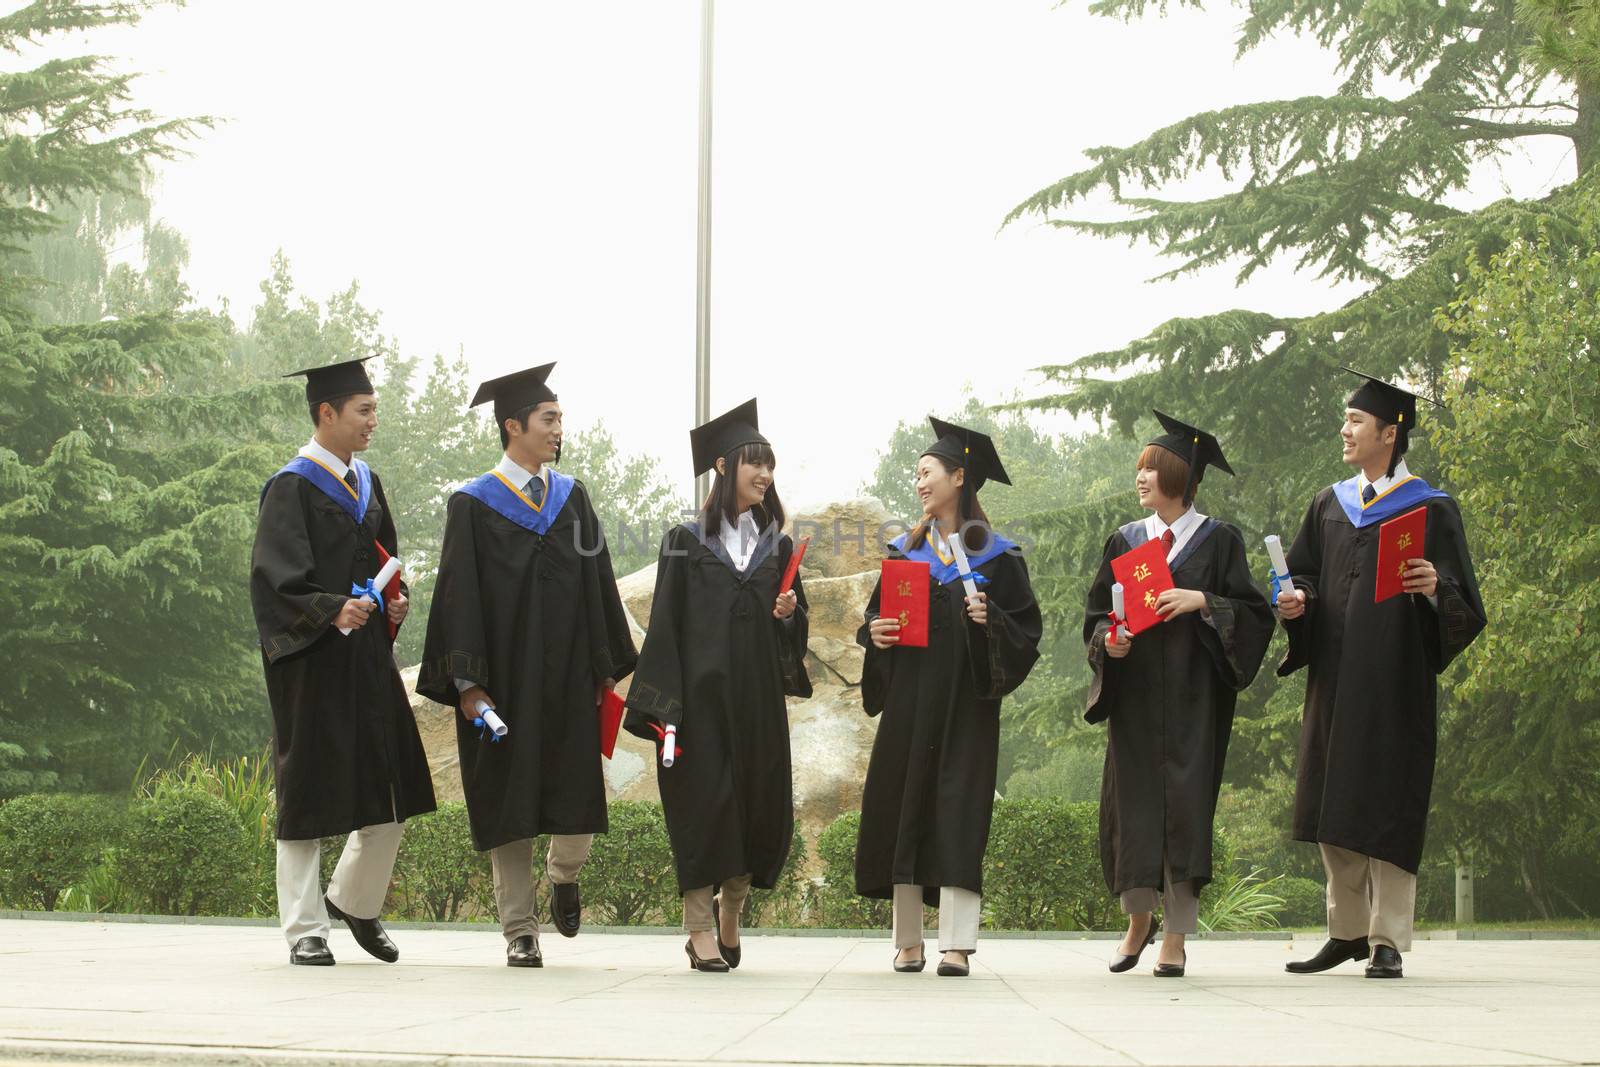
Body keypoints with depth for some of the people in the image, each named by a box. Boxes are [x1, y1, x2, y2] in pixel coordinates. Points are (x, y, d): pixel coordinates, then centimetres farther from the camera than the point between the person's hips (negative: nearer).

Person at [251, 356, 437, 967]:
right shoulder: (292, 487, -8)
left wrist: (394, 603, 3)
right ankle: (305, 931, 7)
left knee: (390, 792, 6)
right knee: (307, 796, 0)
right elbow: (275, 579, -15)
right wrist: (332, 612, -29)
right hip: (313, 664, -7)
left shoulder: (366, 483, 14)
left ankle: (354, 901, 26)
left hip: (369, 657, 7)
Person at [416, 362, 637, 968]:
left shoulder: (571, 497, 11)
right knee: (509, 806, 1)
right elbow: (459, 597, -5)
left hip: (569, 678, 3)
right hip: (505, 679, -3)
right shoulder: (473, 505, -1)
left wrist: (606, 667, 7)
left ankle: (563, 877, 30)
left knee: (578, 799, -1)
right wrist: (467, 684, -12)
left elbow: (598, 583, 12)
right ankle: (520, 934, 8)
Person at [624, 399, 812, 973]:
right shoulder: (686, 541, 1)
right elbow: (665, 625, -3)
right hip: (701, 693, -4)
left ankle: (730, 913, 24)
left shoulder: (777, 545, 13)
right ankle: (700, 929, 1)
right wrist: (664, 706, -11)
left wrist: (789, 612, -6)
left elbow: (797, 624, 19)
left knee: (760, 804, 4)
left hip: (759, 695, 4)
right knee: (703, 803, -6)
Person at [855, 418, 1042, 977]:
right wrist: (875, 634, -6)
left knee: (957, 811, -9)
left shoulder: (994, 556, 2)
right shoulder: (905, 551, 13)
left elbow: (1026, 630, -1)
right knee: (903, 806, 0)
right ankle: (908, 941, 6)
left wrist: (990, 619, -20)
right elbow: (874, 619, 15)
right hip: (908, 700, 4)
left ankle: (956, 944, -11)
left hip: (965, 701, -4)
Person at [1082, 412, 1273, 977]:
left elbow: (1253, 614, -3)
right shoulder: (1124, 541, 11)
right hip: (1134, 693, 3)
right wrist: (1110, 639, -8)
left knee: (1184, 805, -7)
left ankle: (1175, 936, -2)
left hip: (1192, 697, -3)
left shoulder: (1218, 541, 2)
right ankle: (1139, 917, 21)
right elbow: (1096, 612, 13)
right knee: (1131, 802, 0)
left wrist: (1202, 602, -17)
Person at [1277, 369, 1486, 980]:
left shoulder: (1430, 510, -1)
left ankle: (1387, 942, -2)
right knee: (1334, 810, 7)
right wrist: (1296, 600, -6)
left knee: (1385, 808, -6)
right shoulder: (1329, 506, 14)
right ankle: (1348, 931, 18)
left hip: (1394, 679, -5)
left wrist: (1435, 589, -25)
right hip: (1334, 678, 5)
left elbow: (1462, 607, -4)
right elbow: (1304, 576, 16)